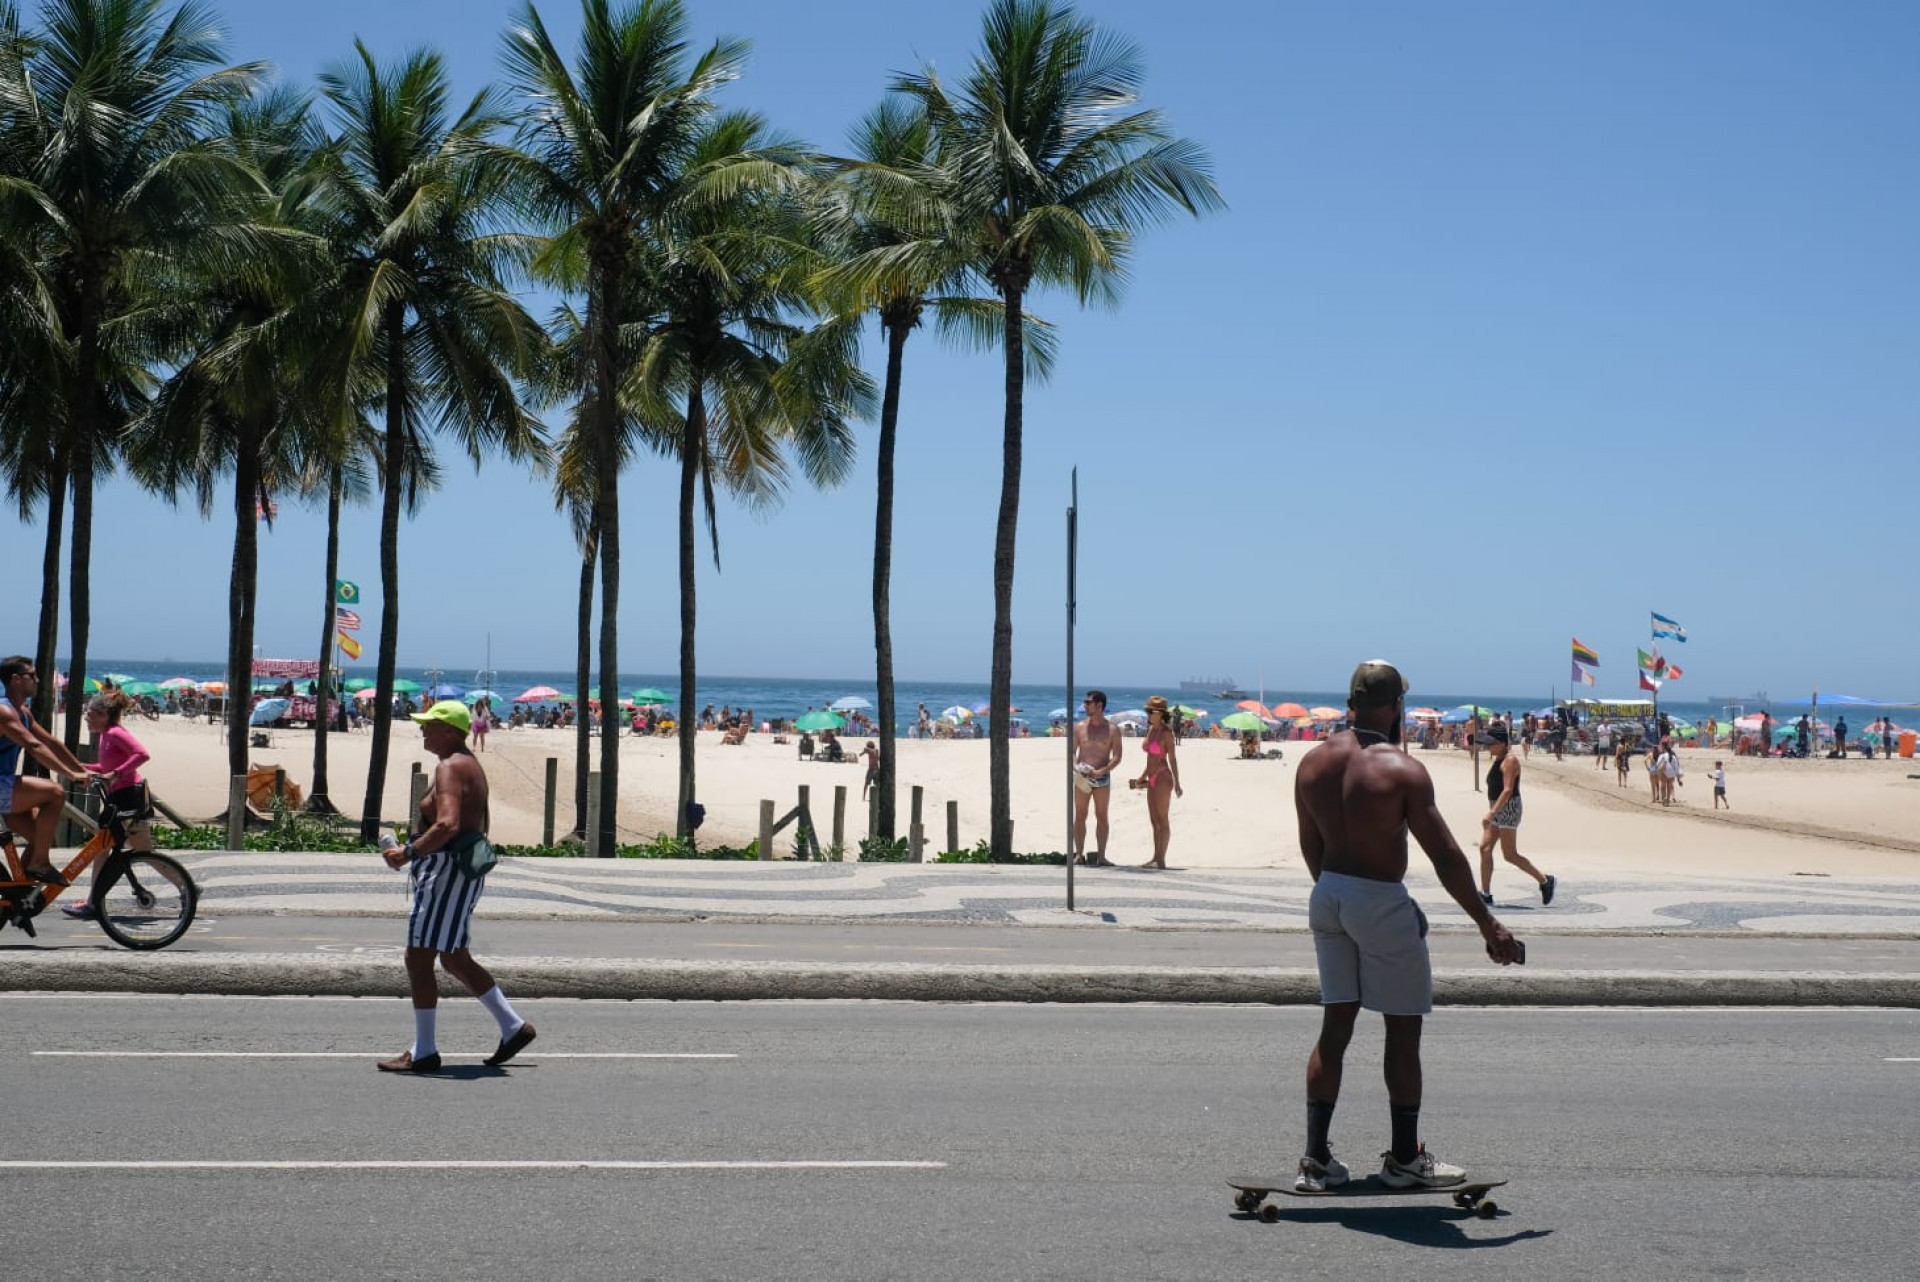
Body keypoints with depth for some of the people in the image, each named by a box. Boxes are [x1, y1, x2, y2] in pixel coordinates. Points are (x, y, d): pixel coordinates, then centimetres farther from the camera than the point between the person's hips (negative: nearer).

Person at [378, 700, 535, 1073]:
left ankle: (423, 1052, -1)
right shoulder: (470, 765, 17)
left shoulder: (450, 768, -15)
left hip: (446, 871, -11)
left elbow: (448, 825, -30)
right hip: (464, 868, 11)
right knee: (455, 959, 17)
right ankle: (512, 1026, 19)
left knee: (418, 959, -5)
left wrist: (409, 853, -23)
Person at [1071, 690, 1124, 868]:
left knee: (1101, 817, 1)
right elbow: (1072, 752, 8)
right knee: (1080, 816, 1)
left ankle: (1101, 855, 3)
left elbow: (1117, 757, -4)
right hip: (1082, 778, 2)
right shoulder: (1079, 728, 7)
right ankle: (1079, 854, 5)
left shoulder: (1112, 730, -1)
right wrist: (1076, 767, -12)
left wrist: (1101, 771, -18)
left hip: (1102, 778, -2)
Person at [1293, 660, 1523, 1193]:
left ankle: (1316, 1159, 13)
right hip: (1382, 902, -6)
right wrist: (1488, 925, -8)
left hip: (1328, 896, 6)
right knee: (1402, 1030, 7)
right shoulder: (1402, 770, -16)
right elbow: (1446, 857, -15)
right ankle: (1405, 1158, 17)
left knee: (1335, 1026, 12)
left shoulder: (1313, 763, 2)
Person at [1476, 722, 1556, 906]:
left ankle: (1545, 881, 7)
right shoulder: (1498, 759, 15)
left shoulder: (1510, 761, -15)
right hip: (1497, 810, 10)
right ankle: (1485, 894, 1)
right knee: (1485, 848, 1)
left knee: (1510, 855, -6)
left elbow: (1508, 790, -23)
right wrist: (1492, 813, 22)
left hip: (1508, 808, -10)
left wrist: (1492, 813, -29)